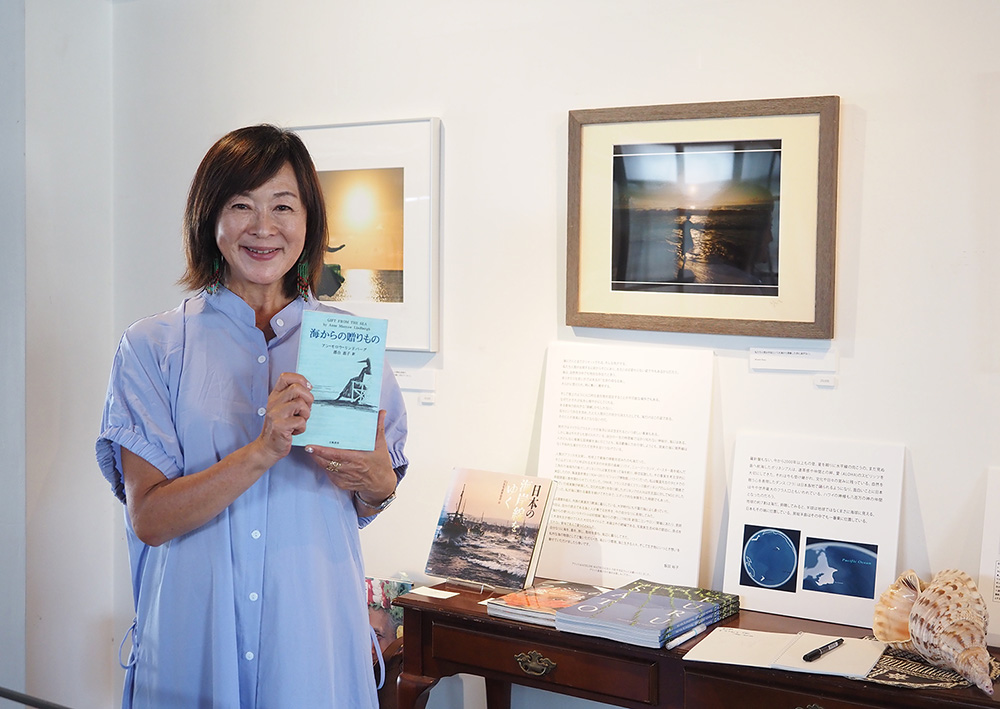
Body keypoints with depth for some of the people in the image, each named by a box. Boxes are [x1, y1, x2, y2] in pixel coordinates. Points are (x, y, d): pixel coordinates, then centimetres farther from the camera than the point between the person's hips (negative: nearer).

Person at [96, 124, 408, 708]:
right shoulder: (153, 347, -3)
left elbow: (370, 505, 10)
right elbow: (148, 517, -10)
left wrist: (376, 484, -13)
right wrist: (264, 451, -22)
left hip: (314, 633, 1)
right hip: (196, 633, -1)